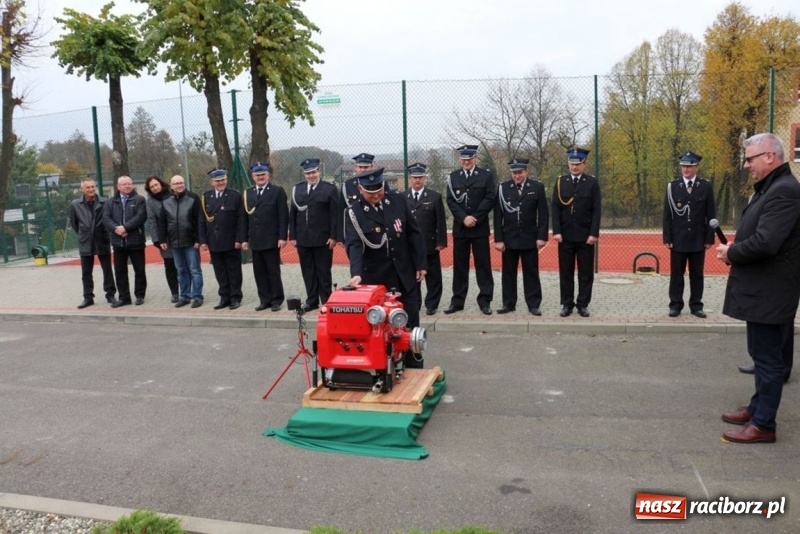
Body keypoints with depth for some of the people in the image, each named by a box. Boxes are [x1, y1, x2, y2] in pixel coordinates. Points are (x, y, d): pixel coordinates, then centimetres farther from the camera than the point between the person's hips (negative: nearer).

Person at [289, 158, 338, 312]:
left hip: (322, 239, -4)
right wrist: (292, 236, 5)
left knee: (323, 271, 3)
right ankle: (311, 301, 19)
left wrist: (333, 236, -11)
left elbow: (334, 214, -5)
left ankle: (326, 301, 12)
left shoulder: (330, 189, -1)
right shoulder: (297, 189, 10)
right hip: (303, 239, 4)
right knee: (308, 271, 9)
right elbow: (292, 214, 11)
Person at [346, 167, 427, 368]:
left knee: (411, 323, 11)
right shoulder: (354, 212, -10)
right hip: (376, 279, -3)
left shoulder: (398, 201, -1)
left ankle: (414, 368, 26)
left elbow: (414, 233, 3)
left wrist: (421, 264, 1)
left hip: (406, 275, 3)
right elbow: (354, 245, -21)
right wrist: (357, 273, -36)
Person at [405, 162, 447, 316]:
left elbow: (441, 222, -2)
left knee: (432, 277, 5)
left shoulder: (435, 197, 1)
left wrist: (441, 242, -8)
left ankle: (431, 305, 16)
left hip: (430, 245, -2)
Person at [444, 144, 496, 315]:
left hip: (480, 228, -2)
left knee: (483, 264, 2)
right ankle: (457, 301, 13)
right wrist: (463, 218, -13)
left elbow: (490, 199, -5)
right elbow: (451, 201, 1)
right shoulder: (453, 177, 8)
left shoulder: (486, 175, 2)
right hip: (460, 228, 2)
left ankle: (485, 301, 8)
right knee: (459, 265, 6)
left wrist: (475, 218, -13)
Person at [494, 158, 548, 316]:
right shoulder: (503, 188, 1)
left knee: (531, 273, 4)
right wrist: (498, 239, -4)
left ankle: (533, 304, 11)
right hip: (509, 238, 1)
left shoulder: (537, 187, 1)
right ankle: (509, 303, 16)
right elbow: (498, 215, 1)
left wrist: (542, 236, -7)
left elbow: (543, 214, 0)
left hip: (530, 238, -1)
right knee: (509, 273, 7)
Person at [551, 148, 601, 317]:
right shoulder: (560, 182, 5)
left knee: (586, 273, 4)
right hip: (565, 235, 1)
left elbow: (596, 210, -3)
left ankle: (583, 304, 14)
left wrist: (594, 234, -10)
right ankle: (567, 304, 15)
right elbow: (555, 208, 1)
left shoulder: (592, 183, 1)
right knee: (565, 272, 6)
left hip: (586, 236, -1)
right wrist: (556, 231, -8)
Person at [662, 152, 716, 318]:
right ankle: (675, 305, 11)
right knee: (676, 274, 4)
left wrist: (710, 238, -2)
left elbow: (711, 215, 3)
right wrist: (667, 238, -4)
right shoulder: (672, 186, 1)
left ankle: (696, 305, 14)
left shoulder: (706, 186, 2)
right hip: (678, 239, 0)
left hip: (698, 239, 0)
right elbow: (667, 214, 1)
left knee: (697, 274, 7)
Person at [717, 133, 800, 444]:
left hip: (769, 292, -10)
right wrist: (734, 252, 2)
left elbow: (765, 242, -29)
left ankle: (764, 424, 8)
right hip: (761, 289, 10)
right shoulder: (770, 188, 14)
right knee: (764, 354, 19)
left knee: (767, 357, -2)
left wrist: (731, 252, -12)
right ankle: (758, 408, 32)